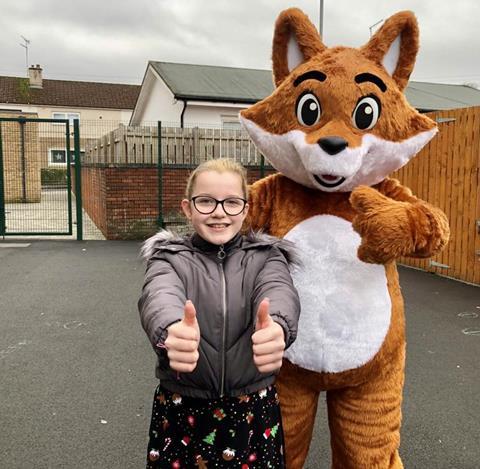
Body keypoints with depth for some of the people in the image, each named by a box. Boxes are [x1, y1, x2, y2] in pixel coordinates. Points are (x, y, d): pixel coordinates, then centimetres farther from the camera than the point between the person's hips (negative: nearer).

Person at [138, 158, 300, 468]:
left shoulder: (266, 257, -2)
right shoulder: (169, 259, -3)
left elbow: (280, 293, -25)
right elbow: (159, 297, -26)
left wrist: (277, 328, -49)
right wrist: (170, 332, -50)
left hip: (254, 412, 1)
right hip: (181, 413, 0)